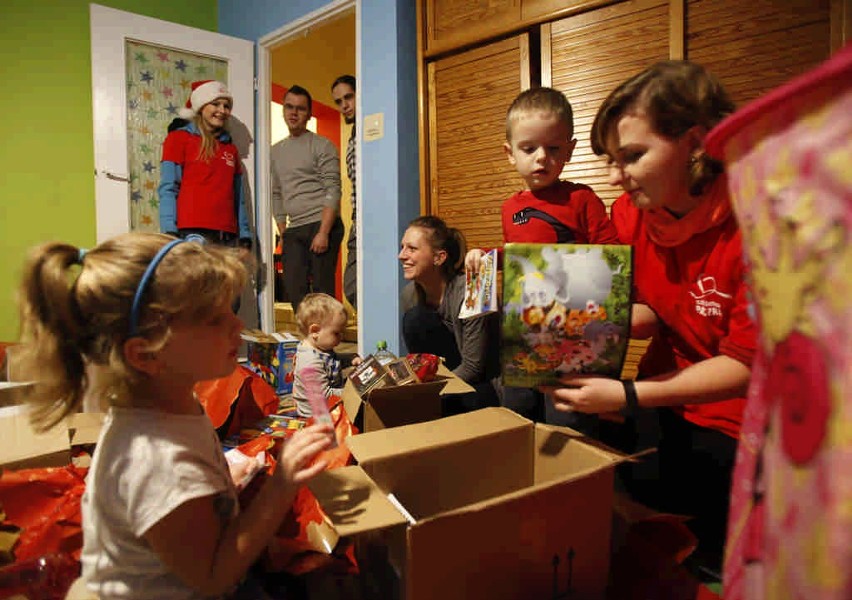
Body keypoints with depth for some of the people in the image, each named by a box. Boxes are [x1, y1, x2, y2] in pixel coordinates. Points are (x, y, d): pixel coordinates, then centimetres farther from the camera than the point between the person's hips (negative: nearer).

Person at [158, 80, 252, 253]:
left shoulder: (231, 148, 21)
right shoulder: (179, 137, 8)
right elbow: (168, 189, -1)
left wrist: (245, 239, 8)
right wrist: (170, 233, -12)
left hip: (228, 236, 4)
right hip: (193, 233, -4)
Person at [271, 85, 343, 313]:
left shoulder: (322, 146, 1)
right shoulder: (276, 151, 19)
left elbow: (333, 192, -8)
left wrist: (323, 233, -17)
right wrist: (283, 233, 14)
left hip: (322, 225, -6)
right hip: (293, 231, 6)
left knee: (322, 290, -6)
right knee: (294, 292, 2)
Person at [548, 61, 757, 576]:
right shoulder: (632, 212, -8)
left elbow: (745, 365, -22)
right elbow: (651, 312, 1)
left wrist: (629, 395, -31)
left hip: (740, 428, -5)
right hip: (671, 407, 5)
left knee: (713, 562, 6)